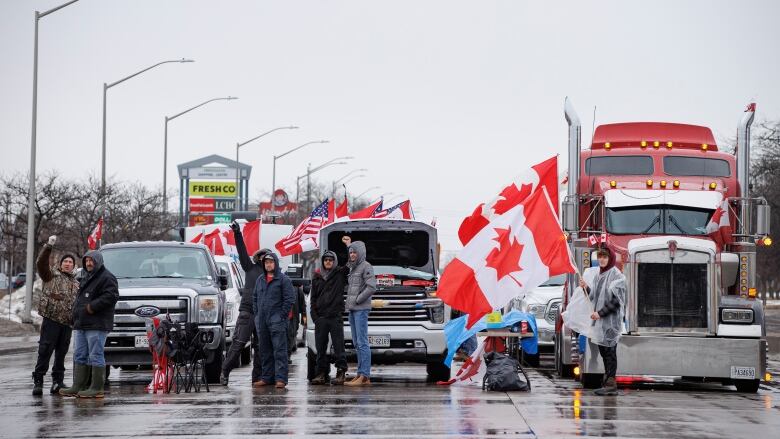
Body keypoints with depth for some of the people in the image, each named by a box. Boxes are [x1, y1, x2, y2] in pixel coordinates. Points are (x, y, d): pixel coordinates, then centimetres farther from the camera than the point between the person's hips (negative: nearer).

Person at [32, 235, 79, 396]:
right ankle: (38, 381, -5)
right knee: (45, 352, -8)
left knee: (61, 353, 9)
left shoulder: (75, 282, 21)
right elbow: (41, 263, -13)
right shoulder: (52, 274, 5)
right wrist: (49, 246, -23)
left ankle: (57, 381, 15)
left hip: (67, 322, 6)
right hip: (51, 319, -6)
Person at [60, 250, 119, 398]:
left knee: (96, 357, -7)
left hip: (97, 326, -10)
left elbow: (111, 296, -21)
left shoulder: (106, 278, -8)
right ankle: (77, 387, 12)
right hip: (81, 325, 10)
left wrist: (92, 306, -21)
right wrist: (76, 317, 16)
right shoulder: (87, 278, 24)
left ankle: (97, 389, -5)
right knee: (80, 357, 9)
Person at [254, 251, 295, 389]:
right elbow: (255, 298, 22)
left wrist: (282, 316, -11)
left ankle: (280, 378, -13)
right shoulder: (260, 280, 16)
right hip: (262, 321, 7)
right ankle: (266, 377, 17)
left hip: (277, 320, -7)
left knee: (279, 350, -10)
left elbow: (289, 299, -7)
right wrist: (257, 315, 11)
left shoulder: (283, 279, -3)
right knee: (265, 350, 11)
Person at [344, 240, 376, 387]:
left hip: (361, 309, -9)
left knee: (362, 342, -11)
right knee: (356, 343, 9)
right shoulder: (352, 267, 18)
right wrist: (350, 301, 11)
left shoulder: (366, 266, -8)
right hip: (352, 309, 9)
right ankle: (360, 374, 13)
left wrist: (358, 299, -13)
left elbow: (371, 287, -18)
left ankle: (365, 376, -14)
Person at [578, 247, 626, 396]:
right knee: (603, 350, 9)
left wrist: (601, 313, -17)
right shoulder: (599, 275, 16)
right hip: (600, 319, 8)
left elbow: (616, 300, -15)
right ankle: (607, 381, 14)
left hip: (611, 319, -8)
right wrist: (586, 288, 1)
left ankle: (611, 384, -7)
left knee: (609, 350, -8)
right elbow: (594, 296, 20)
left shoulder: (616, 276, -9)